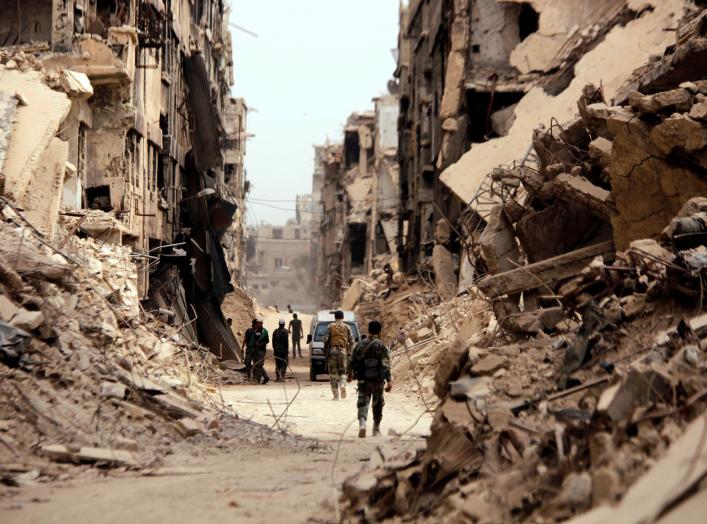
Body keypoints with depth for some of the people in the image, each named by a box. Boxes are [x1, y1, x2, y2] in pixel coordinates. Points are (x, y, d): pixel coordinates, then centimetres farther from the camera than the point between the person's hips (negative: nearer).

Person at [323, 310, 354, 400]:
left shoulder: (330, 327, 5)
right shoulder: (347, 327, 9)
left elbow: (326, 339, 0)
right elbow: (351, 340, 4)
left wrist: (325, 350, 9)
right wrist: (350, 351, 9)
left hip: (332, 351, -1)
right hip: (343, 351, 1)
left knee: (333, 373, 4)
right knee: (342, 371, 11)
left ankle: (336, 395, 0)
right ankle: (343, 385, -19)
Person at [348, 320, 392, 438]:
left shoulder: (359, 345, 1)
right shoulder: (381, 346, -9)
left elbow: (351, 362, 9)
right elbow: (385, 365, -16)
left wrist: (350, 375, 26)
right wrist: (389, 381, -17)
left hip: (362, 380, 1)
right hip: (377, 380, -1)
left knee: (362, 403, 1)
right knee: (377, 405, 15)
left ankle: (362, 424, -24)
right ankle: (376, 430, 26)